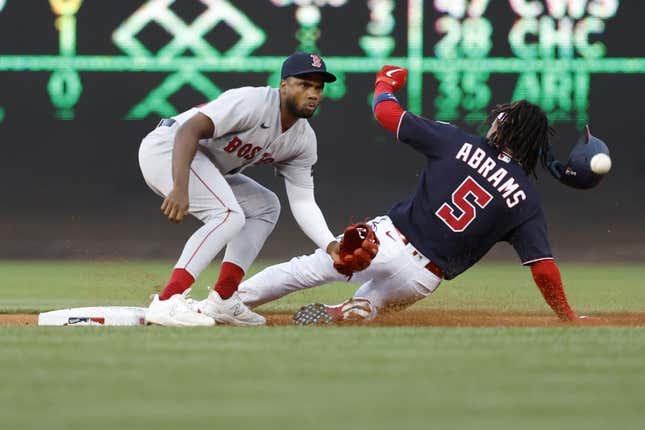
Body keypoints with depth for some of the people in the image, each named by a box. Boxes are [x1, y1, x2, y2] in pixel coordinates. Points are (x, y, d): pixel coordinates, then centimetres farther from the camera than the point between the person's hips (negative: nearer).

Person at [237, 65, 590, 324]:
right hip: (421, 279, 1)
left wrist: (386, 84, 24)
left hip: (387, 237, -1)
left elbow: (386, 112, 2)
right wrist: (569, 319, 5)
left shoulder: (457, 143, -1)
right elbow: (544, 269, -4)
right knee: (370, 304, 25)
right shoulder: (525, 201, 1)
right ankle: (343, 314, -9)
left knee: (307, 268, 14)